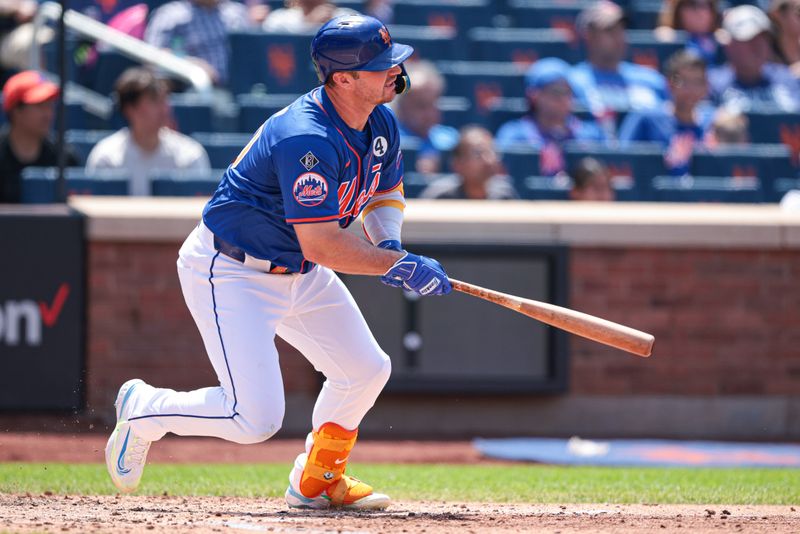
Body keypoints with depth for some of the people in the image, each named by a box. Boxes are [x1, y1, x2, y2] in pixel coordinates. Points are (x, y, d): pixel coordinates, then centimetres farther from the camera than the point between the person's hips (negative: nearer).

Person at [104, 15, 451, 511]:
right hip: (229, 273, -9)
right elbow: (319, 245, -33)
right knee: (255, 419, -16)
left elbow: (387, 191, 17)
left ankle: (317, 481, 31)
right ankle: (143, 409, 9)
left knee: (367, 369, 10)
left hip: (296, 272, 9)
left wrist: (388, 242, -5)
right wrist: (399, 264, -27)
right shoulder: (307, 139, -32)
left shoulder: (382, 125, -2)